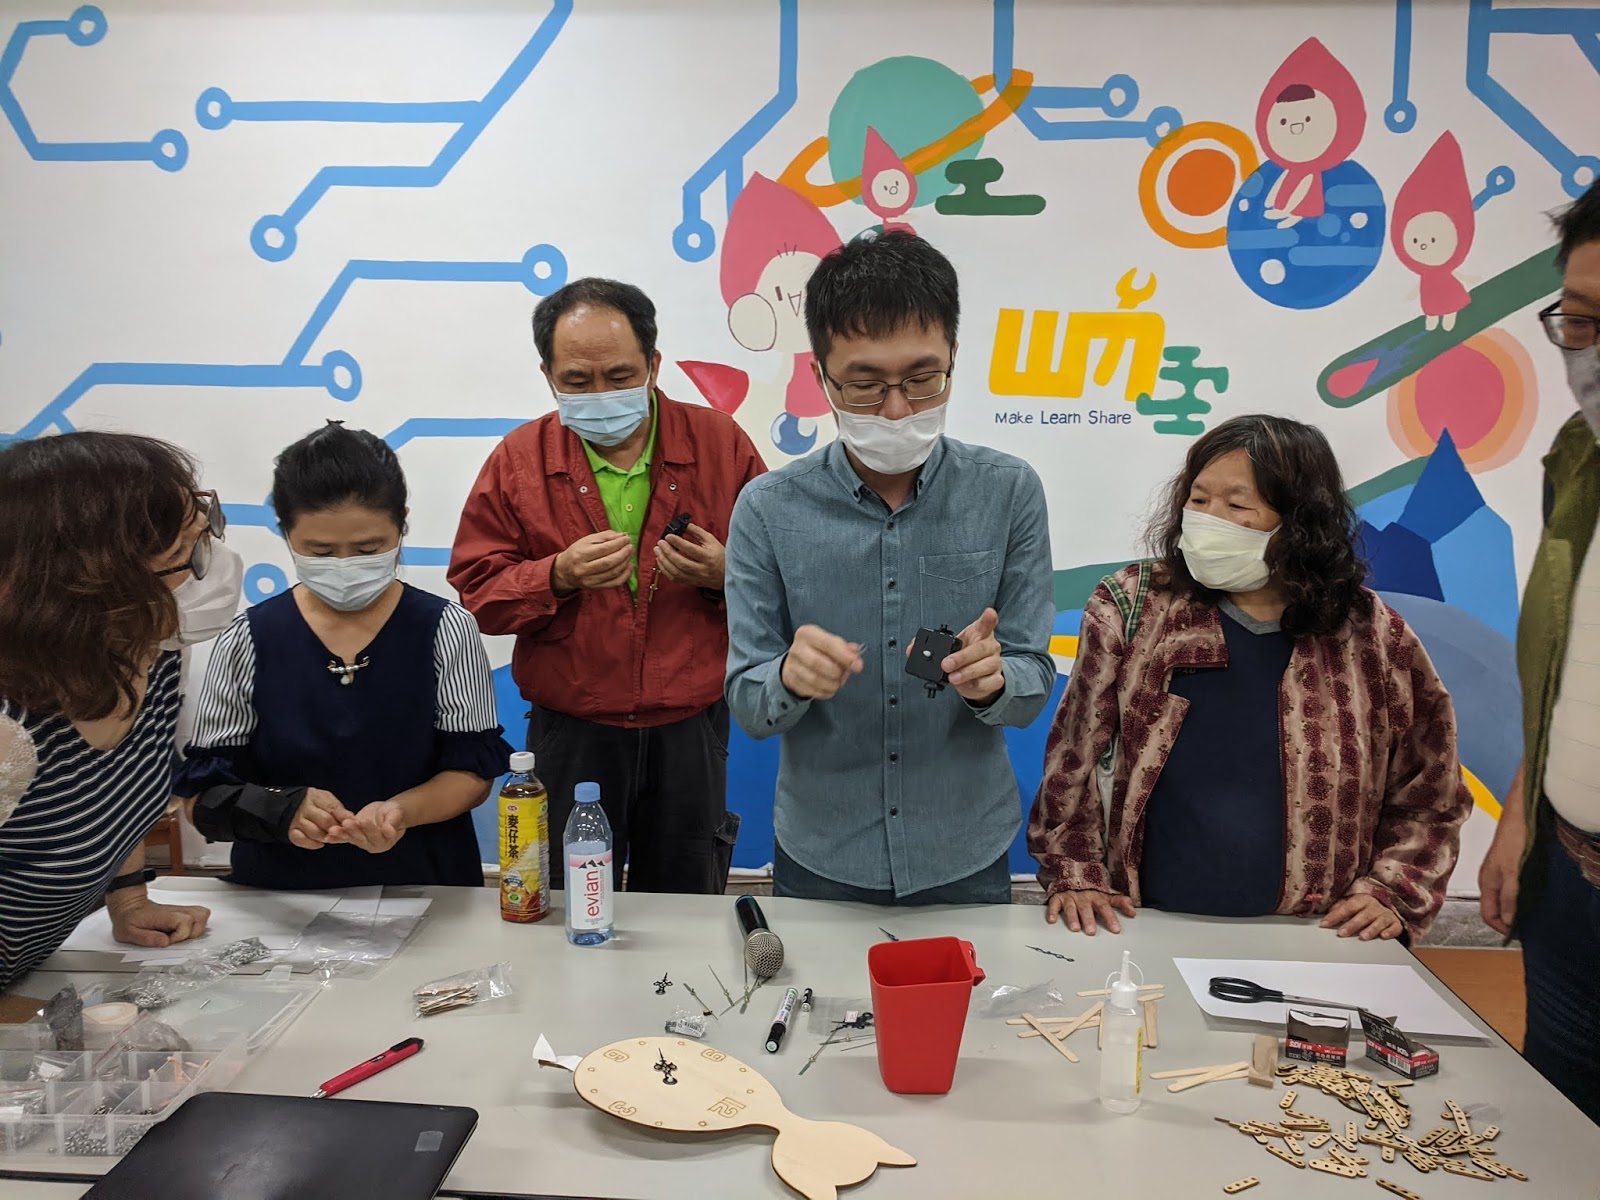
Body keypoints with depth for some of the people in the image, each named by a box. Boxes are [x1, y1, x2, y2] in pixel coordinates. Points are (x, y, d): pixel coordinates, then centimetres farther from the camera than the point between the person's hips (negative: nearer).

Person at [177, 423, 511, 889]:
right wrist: (281, 810, -21)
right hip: (280, 899, 2)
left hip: (423, 890, -2)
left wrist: (402, 811, -21)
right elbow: (202, 794, 0)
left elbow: (473, 771, -1)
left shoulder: (445, 630, -3)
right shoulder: (249, 642, -1)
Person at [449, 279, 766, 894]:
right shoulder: (518, 460, -2)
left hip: (691, 729, 1)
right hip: (570, 733, 0)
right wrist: (558, 576, -19)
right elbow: (475, 590, -2)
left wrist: (724, 576, -18)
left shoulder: (720, 444, -2)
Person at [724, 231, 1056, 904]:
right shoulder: (769, 510, -11)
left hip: (965, 859, 1)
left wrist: (991, 680, -28)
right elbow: (747, 704, -8)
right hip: (819, 860, 0)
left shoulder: (1008, 493, -9)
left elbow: (1033, 684, -6)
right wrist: (788, 678, -29)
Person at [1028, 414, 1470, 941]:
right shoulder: (1132, 607, 4)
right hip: (1147, 929, 0)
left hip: (1310, 942, 0)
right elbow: (1071, 760, 6)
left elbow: (1429, 796, 16)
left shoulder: (1373, 638, 6)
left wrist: (1391, 893, 6)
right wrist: (1075, 876, 1)